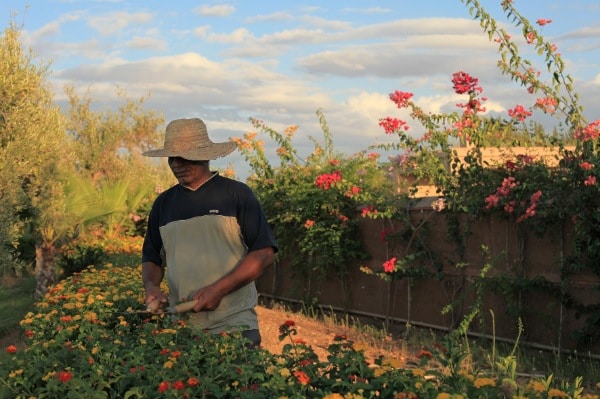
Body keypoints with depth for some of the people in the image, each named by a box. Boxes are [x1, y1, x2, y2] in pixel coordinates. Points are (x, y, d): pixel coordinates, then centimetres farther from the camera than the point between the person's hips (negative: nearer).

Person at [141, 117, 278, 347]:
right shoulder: (163, 203, 13)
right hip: (181, 327, 3)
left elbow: (264, 252, -5)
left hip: (234, 324, -3)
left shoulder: (236, 194, 0)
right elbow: (152, 258, 21)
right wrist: (151, 285, -1)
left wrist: (219, 289, -14)